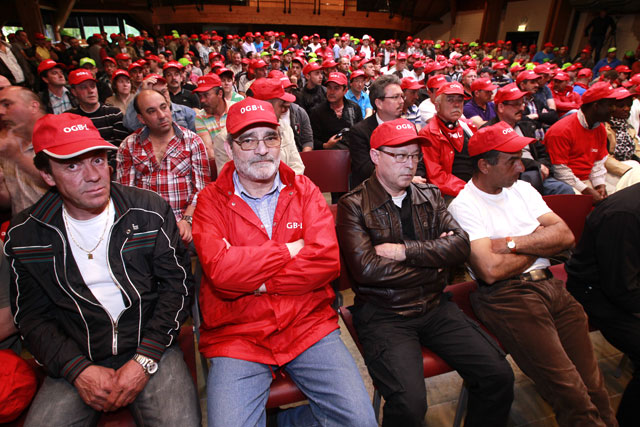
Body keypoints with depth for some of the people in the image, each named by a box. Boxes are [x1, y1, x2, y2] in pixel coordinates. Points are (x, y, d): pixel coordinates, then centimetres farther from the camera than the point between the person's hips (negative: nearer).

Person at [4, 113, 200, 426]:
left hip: (151, 349, -2)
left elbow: (177, 284, -5)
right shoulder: (24, 234, 2)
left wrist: (145, 360, -11)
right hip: (75, 361, 2)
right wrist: (78, 369, -9)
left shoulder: (150, 210, -5)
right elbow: (32, 317, 6)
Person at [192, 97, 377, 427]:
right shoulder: (211, 200, 0)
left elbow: (327, 261, -8)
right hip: (236, 335, -1)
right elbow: (219, 271, -16)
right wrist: (291, 250, -10)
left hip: (308, 325, 2)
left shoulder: (304, 190, 5)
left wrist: (252, 280, -13)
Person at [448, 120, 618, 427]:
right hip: (506, 296, -6)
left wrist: (513, 243, -9)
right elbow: (491, 270, -18)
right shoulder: (463, 206, -7)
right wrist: (538, 243, 1)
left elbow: (565, 235, 7)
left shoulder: (522, 189, 16)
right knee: (571, 394, -13)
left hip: (551, 286, 7)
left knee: (593, 385, -1)